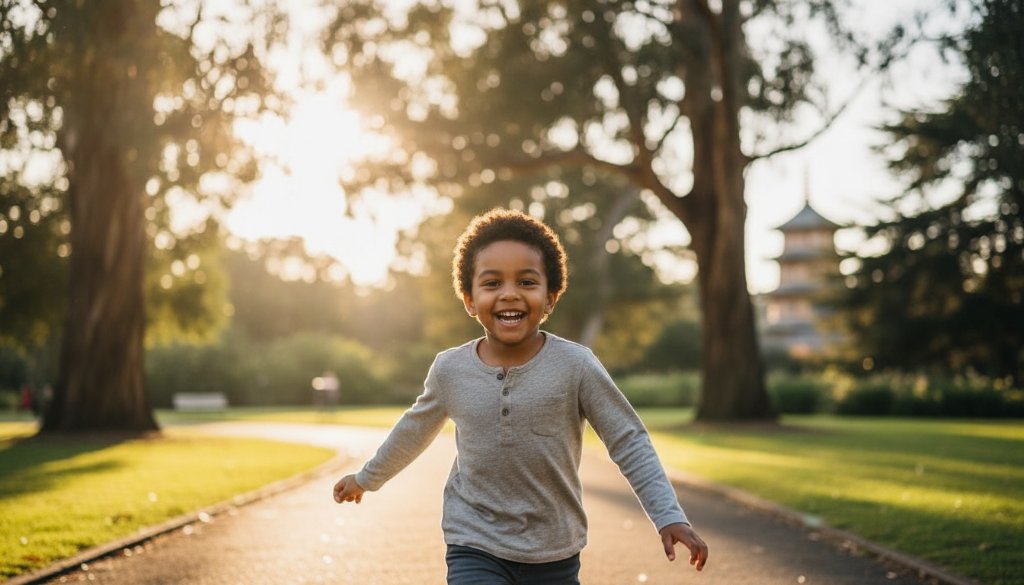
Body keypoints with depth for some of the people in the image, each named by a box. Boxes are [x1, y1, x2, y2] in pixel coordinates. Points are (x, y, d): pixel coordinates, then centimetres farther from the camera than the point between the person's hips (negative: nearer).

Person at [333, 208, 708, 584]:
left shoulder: (575, 365, -13)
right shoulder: (450, 370, -5)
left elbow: (628, 442, -7)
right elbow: (414, 430, 14)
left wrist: (669, 516, -16)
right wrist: (367, 479, 27)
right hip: (476, 551, 0)